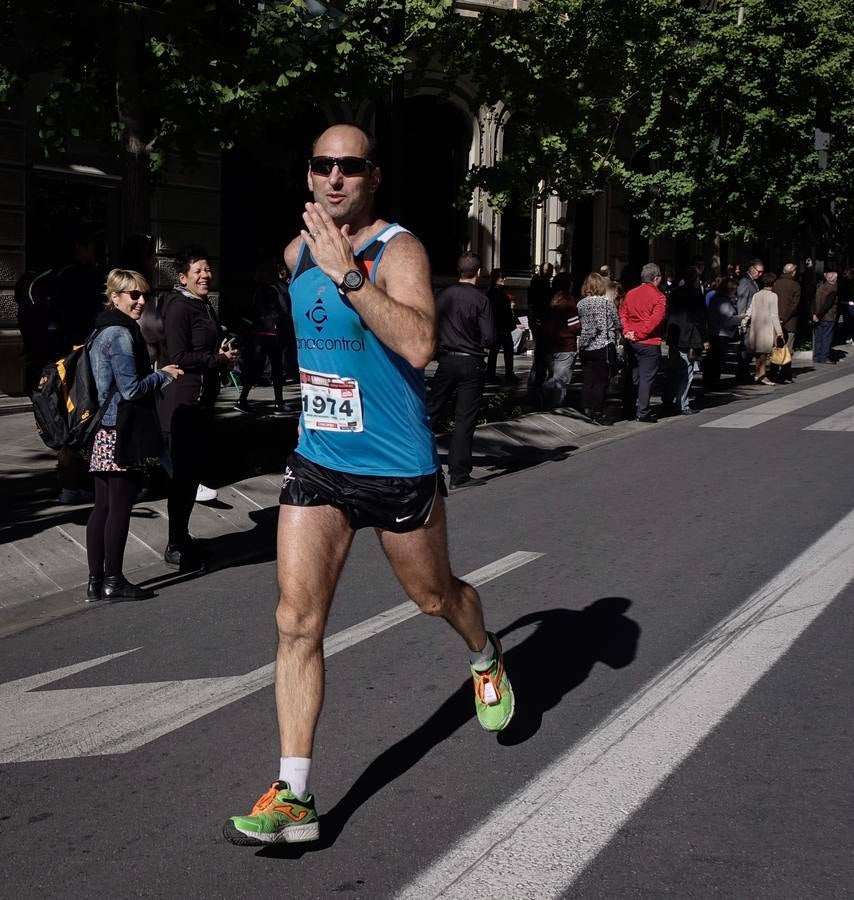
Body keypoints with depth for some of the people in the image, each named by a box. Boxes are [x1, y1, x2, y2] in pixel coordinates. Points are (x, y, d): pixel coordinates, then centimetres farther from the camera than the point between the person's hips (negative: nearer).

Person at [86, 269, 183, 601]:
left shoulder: (102, 332, 16)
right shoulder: (121, 334, -14)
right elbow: (132, 389, -16)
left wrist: (154, 374, 19)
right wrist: (163, 374, -2)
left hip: (102, 434, 9)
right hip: (122, 432, -9)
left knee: (102, 507, 10)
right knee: (120, 507, -2)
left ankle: (96, 582, 13)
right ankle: (113, 581, 4)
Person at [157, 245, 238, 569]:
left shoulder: (205, 306, 17)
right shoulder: (178, 307, -13)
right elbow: (179, 356, -21)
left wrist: (222, 357, 10)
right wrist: (220, 359, -13)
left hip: (203, 401, 10)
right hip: (183, 403, -10)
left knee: (195, 469, 16)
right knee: (183, 472, -6)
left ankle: (182, 537, 28)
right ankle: (176, 547, 2)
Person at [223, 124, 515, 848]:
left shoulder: (398, 249, -15)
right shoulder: (298, 250, 6)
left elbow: (419, 344, -33)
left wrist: (346, 272, -35)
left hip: (399, 469, -4)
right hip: (317, 465, 5)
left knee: (435, 597, 17)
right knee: (297, 622, -6)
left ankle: (486, 658, 53)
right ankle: (293, 797, -4)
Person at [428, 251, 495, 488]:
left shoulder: (443, 296, 1)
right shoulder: (481, 299, -9)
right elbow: (489, 338, -11)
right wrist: (477, 342, 9)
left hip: (446, 361, 3)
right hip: (471, 364, -3)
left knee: (431, 409, 14)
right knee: (465, 419, 1)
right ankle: (459, 475, 3)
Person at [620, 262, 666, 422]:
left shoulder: (630, 294, 7)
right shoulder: (658, 296, -11)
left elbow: (622, 313, 6)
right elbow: (656, 319, -18)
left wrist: (627, 331, -2)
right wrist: (639, 334, -14)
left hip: (631, 342, 6)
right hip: (649, 343, -6)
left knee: (635, 376, 15)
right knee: (647, 377, -1)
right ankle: (643, 412, -1)